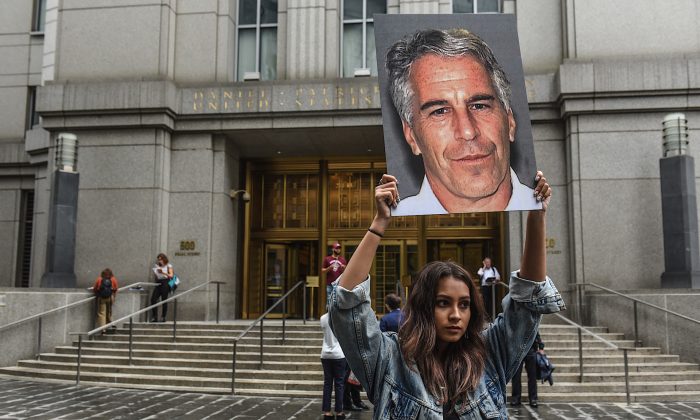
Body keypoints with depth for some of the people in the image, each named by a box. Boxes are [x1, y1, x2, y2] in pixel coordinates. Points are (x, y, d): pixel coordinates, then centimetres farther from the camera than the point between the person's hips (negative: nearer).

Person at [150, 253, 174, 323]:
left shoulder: (168, 266, 5)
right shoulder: (157, 266, 18)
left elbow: (171, 275, -6)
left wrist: (163, 273, -19)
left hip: (165, 283, -4)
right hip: (158, 283, 4)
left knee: (164, 300, -6)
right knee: (153, 299, -10)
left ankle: (163, 317, 1)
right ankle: (154, 317, -5)